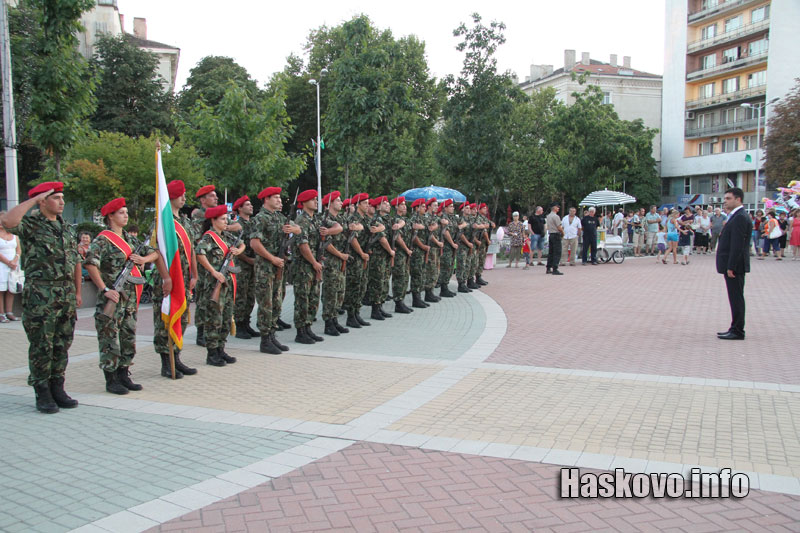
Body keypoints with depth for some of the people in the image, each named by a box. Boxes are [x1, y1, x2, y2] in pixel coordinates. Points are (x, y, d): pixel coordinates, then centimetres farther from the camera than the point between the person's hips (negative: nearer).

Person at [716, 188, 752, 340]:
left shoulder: (740, 218, -17)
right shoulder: (736, 216, 15)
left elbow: (737, 245, -22)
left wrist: (731, 267, -22)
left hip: (735, 266, -10)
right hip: (732, 265, 10)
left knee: (736, 298, -4)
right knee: (735, 299, 14)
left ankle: (737, 332, 1)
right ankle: (735, 329, 21)